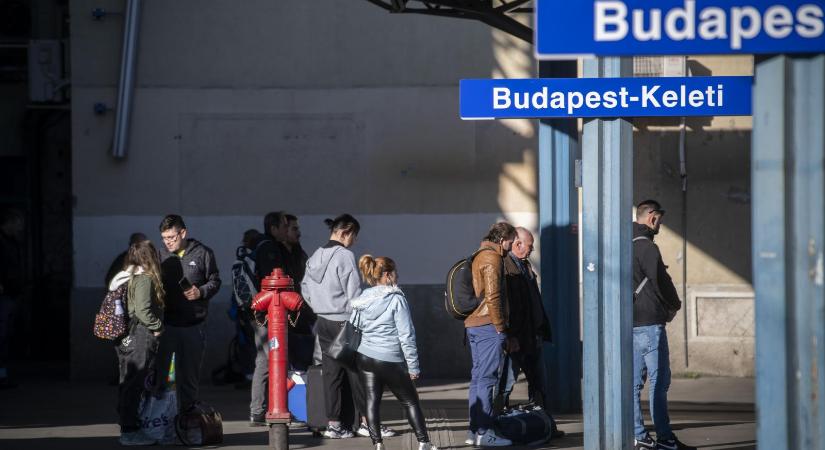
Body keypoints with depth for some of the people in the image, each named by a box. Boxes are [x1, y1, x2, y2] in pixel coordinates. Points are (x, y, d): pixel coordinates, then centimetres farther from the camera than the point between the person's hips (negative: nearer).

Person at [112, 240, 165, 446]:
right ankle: (130, 431, -5)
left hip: (126, 338, 9)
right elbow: (142, 310, -21)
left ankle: (128, 428, 18)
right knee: (134, 384, -7)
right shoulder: (144, 279, -13)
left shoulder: (124, 278, 14)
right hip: (140, 338, -9)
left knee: (128, 384, 13)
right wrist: (157, 326, -9)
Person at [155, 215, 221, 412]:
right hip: (166, 323, 0)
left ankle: (188, 410, 22)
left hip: (193, 324, 0)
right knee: (158, 370, -5)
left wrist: (201, 292, -12)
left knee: (189, 373, 10)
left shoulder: (202, 253, 0)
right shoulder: (161, 255, 4)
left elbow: (215, 281, 6)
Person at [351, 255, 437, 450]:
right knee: (410, 401, 8)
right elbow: (406, 335, -13)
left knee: (372, 401, 6)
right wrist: (413, 366, -8)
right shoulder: (396, 299, -12)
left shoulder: (363, 299, 5)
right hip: (390, 360, -5)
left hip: (365, 357, 5)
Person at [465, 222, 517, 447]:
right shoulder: (492, 258, -10)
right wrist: (501, 329, -13)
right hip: (488, 326, -10)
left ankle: (474, 430, 14)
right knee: (487, 379, -9)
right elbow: (493, 297, -18)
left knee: (478, 378, 12)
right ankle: (484, 433, -11)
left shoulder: (478, 257, 21)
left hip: (473, 325, 10)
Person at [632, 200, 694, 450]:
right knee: (659, 381, -4)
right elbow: (661, 281, -13)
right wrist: (675, 302, 6)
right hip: (649, 322, -9)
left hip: (629, 323, 9)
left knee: (634, 382, 8)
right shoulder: (646, 247, -14)